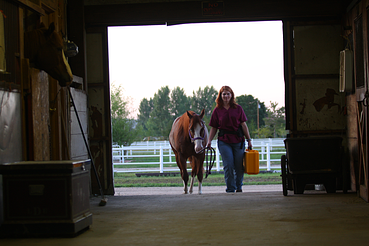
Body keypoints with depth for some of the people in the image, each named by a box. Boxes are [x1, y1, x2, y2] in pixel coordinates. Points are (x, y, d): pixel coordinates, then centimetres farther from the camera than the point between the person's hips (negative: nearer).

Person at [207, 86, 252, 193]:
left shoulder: (238, 108, 5)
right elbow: (213, 128, 6)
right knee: (228, 165, -6)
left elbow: (243, 125, 6)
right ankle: (230, 188, 6)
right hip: (224, 141, -1)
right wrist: (209, 140, -5)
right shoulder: (217, 110, 5)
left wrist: (249, 140, 3)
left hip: (238, 140, 1)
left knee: (239, 166, 4)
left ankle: (239, 187, 25)